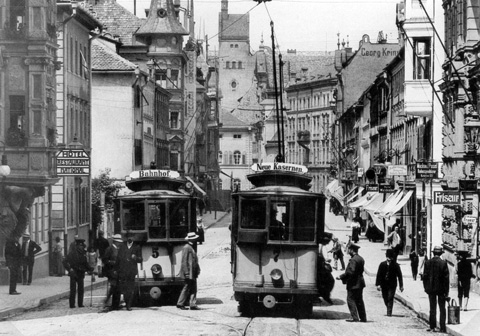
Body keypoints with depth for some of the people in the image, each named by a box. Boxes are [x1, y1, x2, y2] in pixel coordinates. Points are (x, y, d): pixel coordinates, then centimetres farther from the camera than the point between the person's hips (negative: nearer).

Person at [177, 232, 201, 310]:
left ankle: (193, 304, 9)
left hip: (193, 273, 9)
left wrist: (197, 271, 19)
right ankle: (180, 304, 5)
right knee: (187, 288, -3)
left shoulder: (191, 248, 16)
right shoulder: (186, 248, -14)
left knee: (193, 288, 7)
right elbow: (184, 261, -17)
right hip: (189, 273, -9)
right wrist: (186, 272, -20)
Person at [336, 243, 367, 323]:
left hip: (353, 284, -9)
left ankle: (355, 318, -8)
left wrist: (341, 277, -17)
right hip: (360, 283, 9)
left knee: (351, 300, -4)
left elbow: (350, 272, -24)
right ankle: (363, 317, 14)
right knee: (359, 301, 14)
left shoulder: (353, 260, -18)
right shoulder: (361, 259, 11)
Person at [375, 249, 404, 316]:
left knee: (390, 299, -11)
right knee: (385, 299, 8)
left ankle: (389, 312, -8)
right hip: (384, 285, 2)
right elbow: (378, 275, 1)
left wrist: (401, 286, -1)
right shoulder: (382, 264, 2)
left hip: (392, 285, -2)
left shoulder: (395, 265, -2)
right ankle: (389, 310, 29)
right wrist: (378, 284, -7)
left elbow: (399, 275, 1)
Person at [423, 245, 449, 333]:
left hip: (431, 289, 2)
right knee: (442, 309, 5)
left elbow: (425, 276, 0)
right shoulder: (443, 263, -10)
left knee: (432, 308, 10)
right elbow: (446, 277, -8)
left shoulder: (428, 263, -3)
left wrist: (426, 288, 9)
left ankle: (433, 326, 10)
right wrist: (446, 291, -3)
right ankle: (442, 327, 2)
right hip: (441, 289, -2)